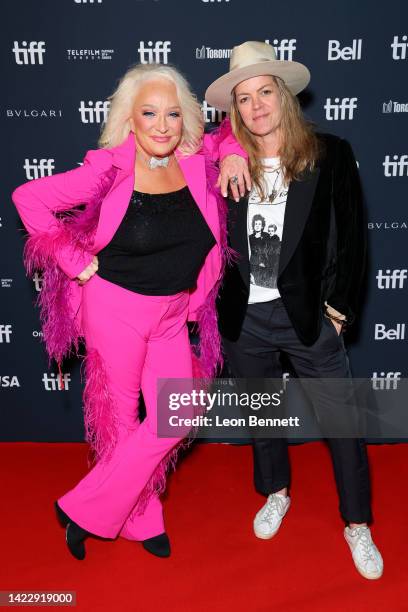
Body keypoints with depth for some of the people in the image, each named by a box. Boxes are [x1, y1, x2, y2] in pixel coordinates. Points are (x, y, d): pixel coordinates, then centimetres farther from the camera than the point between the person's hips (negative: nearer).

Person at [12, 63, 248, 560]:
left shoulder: (196, 160, -4)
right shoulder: (110, 169, -15)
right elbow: (28, 198, -11)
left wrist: (233, 152, -6)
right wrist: (76, 262, -12)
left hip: (173, 314, 5)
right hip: (117, 309, -5)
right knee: (120, 420, 9)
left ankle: (86, 508, 29)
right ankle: (142, 520, 34)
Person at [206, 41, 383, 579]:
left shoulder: (330, 155, -4)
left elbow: (351, 236, -3)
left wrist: (339, 303, -5)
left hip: (306, 313, -2)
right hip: (242, 316, 2)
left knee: (342, 421, 5)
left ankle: (358, 526, 28)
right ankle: (276, 493, 45)